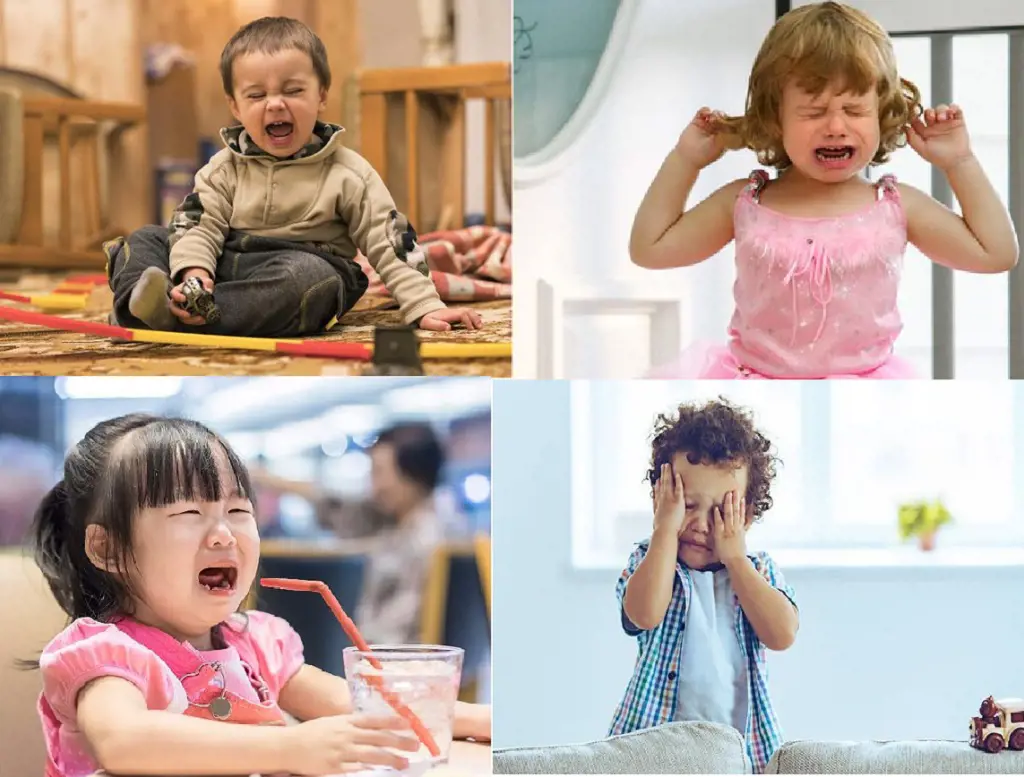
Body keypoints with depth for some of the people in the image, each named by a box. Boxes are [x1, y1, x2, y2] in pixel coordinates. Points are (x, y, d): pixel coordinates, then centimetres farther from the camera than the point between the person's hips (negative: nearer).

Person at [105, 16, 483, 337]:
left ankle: (177, 315, -43)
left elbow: (391, 244, -2)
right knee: (145, 240, -7)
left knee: (308, 277, -38)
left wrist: (425, 307, -12)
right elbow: (200, 226, -1)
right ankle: (143, 299, -39)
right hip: (225, 263, 4)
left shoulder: (347, 174, -1)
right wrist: (194, 274, -24)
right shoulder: (225, 168, 7)